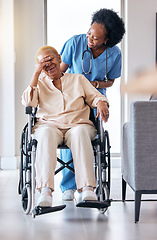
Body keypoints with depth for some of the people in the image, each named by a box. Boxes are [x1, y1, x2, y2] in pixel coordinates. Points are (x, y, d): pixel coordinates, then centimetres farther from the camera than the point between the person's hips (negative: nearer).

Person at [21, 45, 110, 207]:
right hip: (49, 124, 0)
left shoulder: (78, 79, 25)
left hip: (78, 124, 0)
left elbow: (95, 96, 15)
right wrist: (36, 73, 4)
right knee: (46, 134, -38)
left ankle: (87, 188, -48)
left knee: (79, 133, -38)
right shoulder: (39, 83, 24)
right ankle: (45, 191, -49)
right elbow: (28, 102, 5)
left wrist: (101, 103, -9)